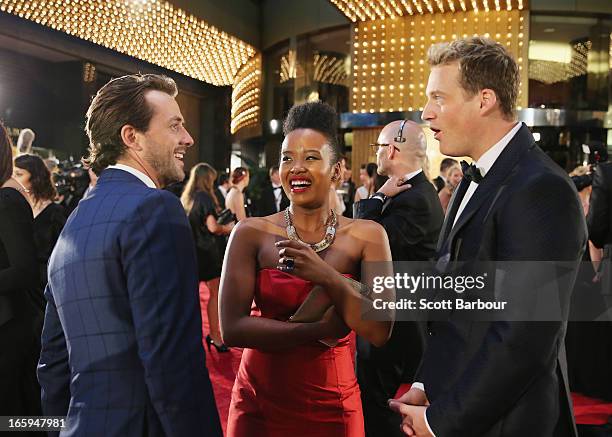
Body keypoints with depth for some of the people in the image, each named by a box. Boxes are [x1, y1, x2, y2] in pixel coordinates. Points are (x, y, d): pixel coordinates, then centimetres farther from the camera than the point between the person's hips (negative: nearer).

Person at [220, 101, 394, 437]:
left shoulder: (366, 236, -6)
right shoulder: (251, 233, -8)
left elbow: (380, 331, -13)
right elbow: (231, 328, -16)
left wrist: (327, 277, -25)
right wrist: (323, 330, -16)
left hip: (331, 404, 1)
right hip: (259, 400, 0)